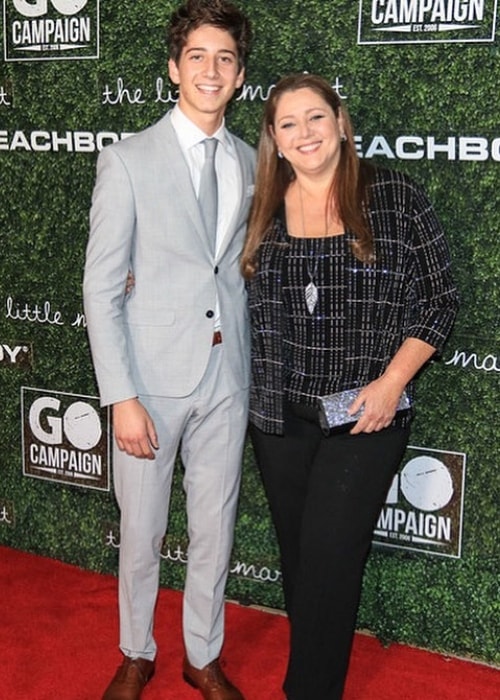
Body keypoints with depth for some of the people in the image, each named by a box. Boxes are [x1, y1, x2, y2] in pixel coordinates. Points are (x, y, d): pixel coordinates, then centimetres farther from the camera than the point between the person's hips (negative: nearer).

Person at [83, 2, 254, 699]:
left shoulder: (251, 164, 6)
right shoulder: (128, 161, -6)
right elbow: (101, 289, -8)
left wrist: (254, 365, 3)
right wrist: (122, 397, -13)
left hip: (227, 378, 3)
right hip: (153, 378, -3)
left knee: (215, 527, 14)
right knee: (141, 530, 11)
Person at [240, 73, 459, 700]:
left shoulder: (395, 197, -5)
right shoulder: (263, 209, 5)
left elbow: (438, 301, -3)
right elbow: (249, 305, 15)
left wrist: (391, 383, -12)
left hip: (365, 415, -4)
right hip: (280, 416, 4)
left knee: (329, 559, -4)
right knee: (297, 555, 14)